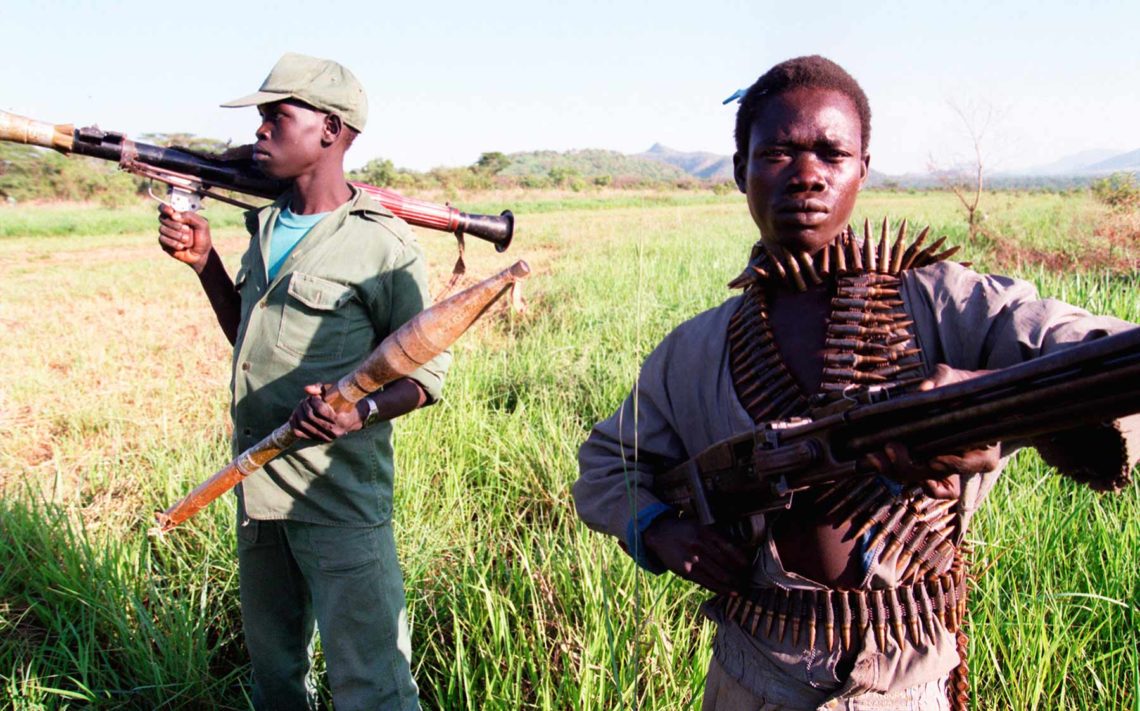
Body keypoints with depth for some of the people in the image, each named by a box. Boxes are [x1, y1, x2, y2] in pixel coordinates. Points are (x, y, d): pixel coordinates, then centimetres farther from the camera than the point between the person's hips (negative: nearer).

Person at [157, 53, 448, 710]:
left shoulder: (381, 244, -14)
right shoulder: (267, 226, 10)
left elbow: (427, 371, -10)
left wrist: (364, 411, -29)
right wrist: (204, 261, 8)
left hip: (339, 501, -8)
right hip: (257, 489, 8)